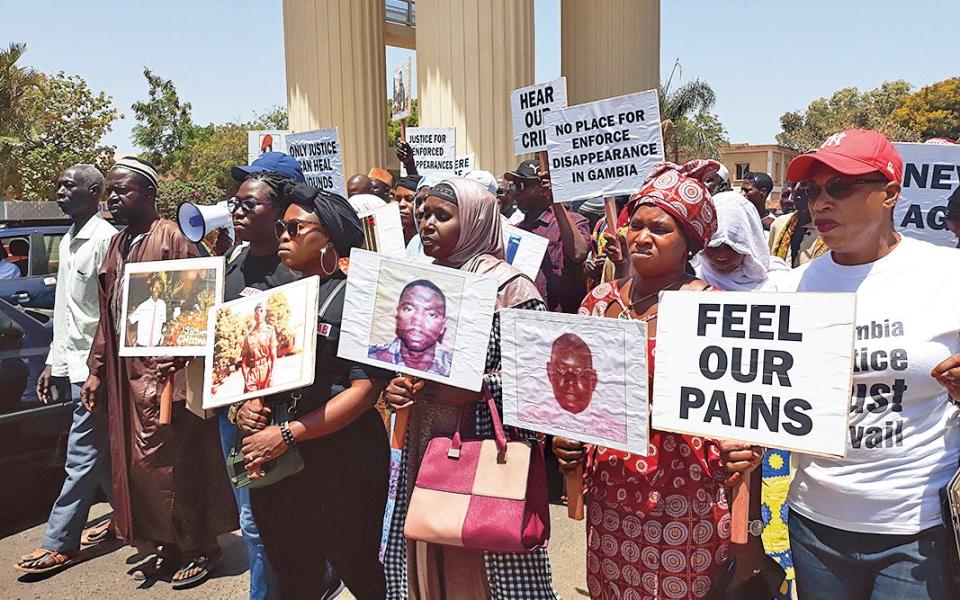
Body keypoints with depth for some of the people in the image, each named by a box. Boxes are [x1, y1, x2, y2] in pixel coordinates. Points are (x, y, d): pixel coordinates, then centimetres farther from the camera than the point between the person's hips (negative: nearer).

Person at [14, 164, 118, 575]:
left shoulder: (105, 238, -14)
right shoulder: (67, 241, 15)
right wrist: (52, 363, 19)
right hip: (71, 364, 10)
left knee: (82, 456, -1)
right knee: (99, 451, 16)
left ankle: (59, 544, 6)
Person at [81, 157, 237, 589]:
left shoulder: (172, 238, -10)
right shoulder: (117, 246, 15)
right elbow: (108, 315, 19)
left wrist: (169, 369, -20)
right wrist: (97, 370, 16)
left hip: (163, 374, -8)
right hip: (125, 375, 8)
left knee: (166, 464, -1)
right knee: (133, 464, 12)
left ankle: (197, 549, 17)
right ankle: (167, 546, 27)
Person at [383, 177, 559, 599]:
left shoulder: (509, 286, -9)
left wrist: (476, 389, -21)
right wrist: (392, 388, -1)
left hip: (487, 450, -6)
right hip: (424, 447, 6)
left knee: (483, 565, 2)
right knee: (425, 563, 14)